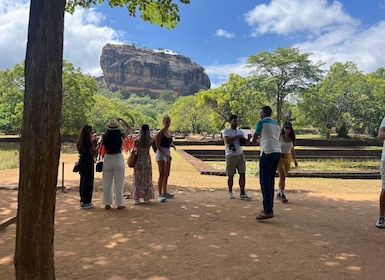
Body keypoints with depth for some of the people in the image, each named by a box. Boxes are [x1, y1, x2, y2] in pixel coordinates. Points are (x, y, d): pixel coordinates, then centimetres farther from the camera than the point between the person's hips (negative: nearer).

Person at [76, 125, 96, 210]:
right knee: (88, 182, -1)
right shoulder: (88, 142, -17)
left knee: (83, 181, 16)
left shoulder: (79, 141, 8)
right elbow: (93, 153, -14)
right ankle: (86, 202, 3)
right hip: (88, 162, -9)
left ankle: (82, 200, 25)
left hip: (82, 162, 9)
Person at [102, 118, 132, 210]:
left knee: (107, 183, 12)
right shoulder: (121, 136, -8)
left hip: (107, 159, 2)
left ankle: (107, 203, 18)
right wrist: (121, 120, 13)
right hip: (118, 159, -2)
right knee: (119, 183, 7)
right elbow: (129, 128, 8)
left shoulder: (104, 136, -6)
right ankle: (119, 204, 11)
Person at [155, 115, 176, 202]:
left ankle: (164, 192, 27)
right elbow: (158, 146, -16)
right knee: (162, 175, -10)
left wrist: (173, 145, 0)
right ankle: (160, 195, -8)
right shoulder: (160, 133, -12)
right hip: (161, 153, -8)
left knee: (167, 174, 14)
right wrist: (165, 154, -24)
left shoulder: (169, 132, 11)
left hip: (168, 153, 8)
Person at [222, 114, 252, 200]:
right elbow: (227, 141, -21)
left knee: (242, 174, -2)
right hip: (230, 155, -4)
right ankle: (230, 192, 24)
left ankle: (242, 193, 3)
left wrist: (248, 139, -19)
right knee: (231, 175, 5)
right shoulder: (226, 131, -5)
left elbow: (245, 142, 3)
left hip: (240, 154, 4)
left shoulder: (240, 131, 10)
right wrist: (237, 136, -20)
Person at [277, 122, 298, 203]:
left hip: (288, 158, 5)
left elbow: (292, 150, 15)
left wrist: (295, 160, 13)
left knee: (283, 177, 10)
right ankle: (282, 194, -10)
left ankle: (279, 193, 22)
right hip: (279, 158, -4)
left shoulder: (292, 138, 5)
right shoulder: (279, 137, -7)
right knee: (282, 177, -13)